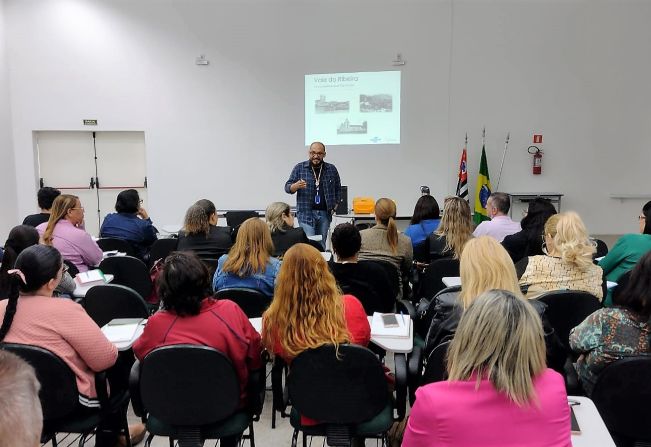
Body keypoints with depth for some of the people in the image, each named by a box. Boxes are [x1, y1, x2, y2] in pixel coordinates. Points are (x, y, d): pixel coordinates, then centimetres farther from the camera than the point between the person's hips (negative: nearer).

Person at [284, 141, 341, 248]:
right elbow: (287, 187, 2)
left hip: (324, 213, 2)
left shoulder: (332, 169, 7)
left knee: (321, 245, 7)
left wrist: (334, 207, 5)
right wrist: (296, 185, -21)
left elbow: (338, 189, 17)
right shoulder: (299, 168, 2)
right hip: (306, 213, -2)